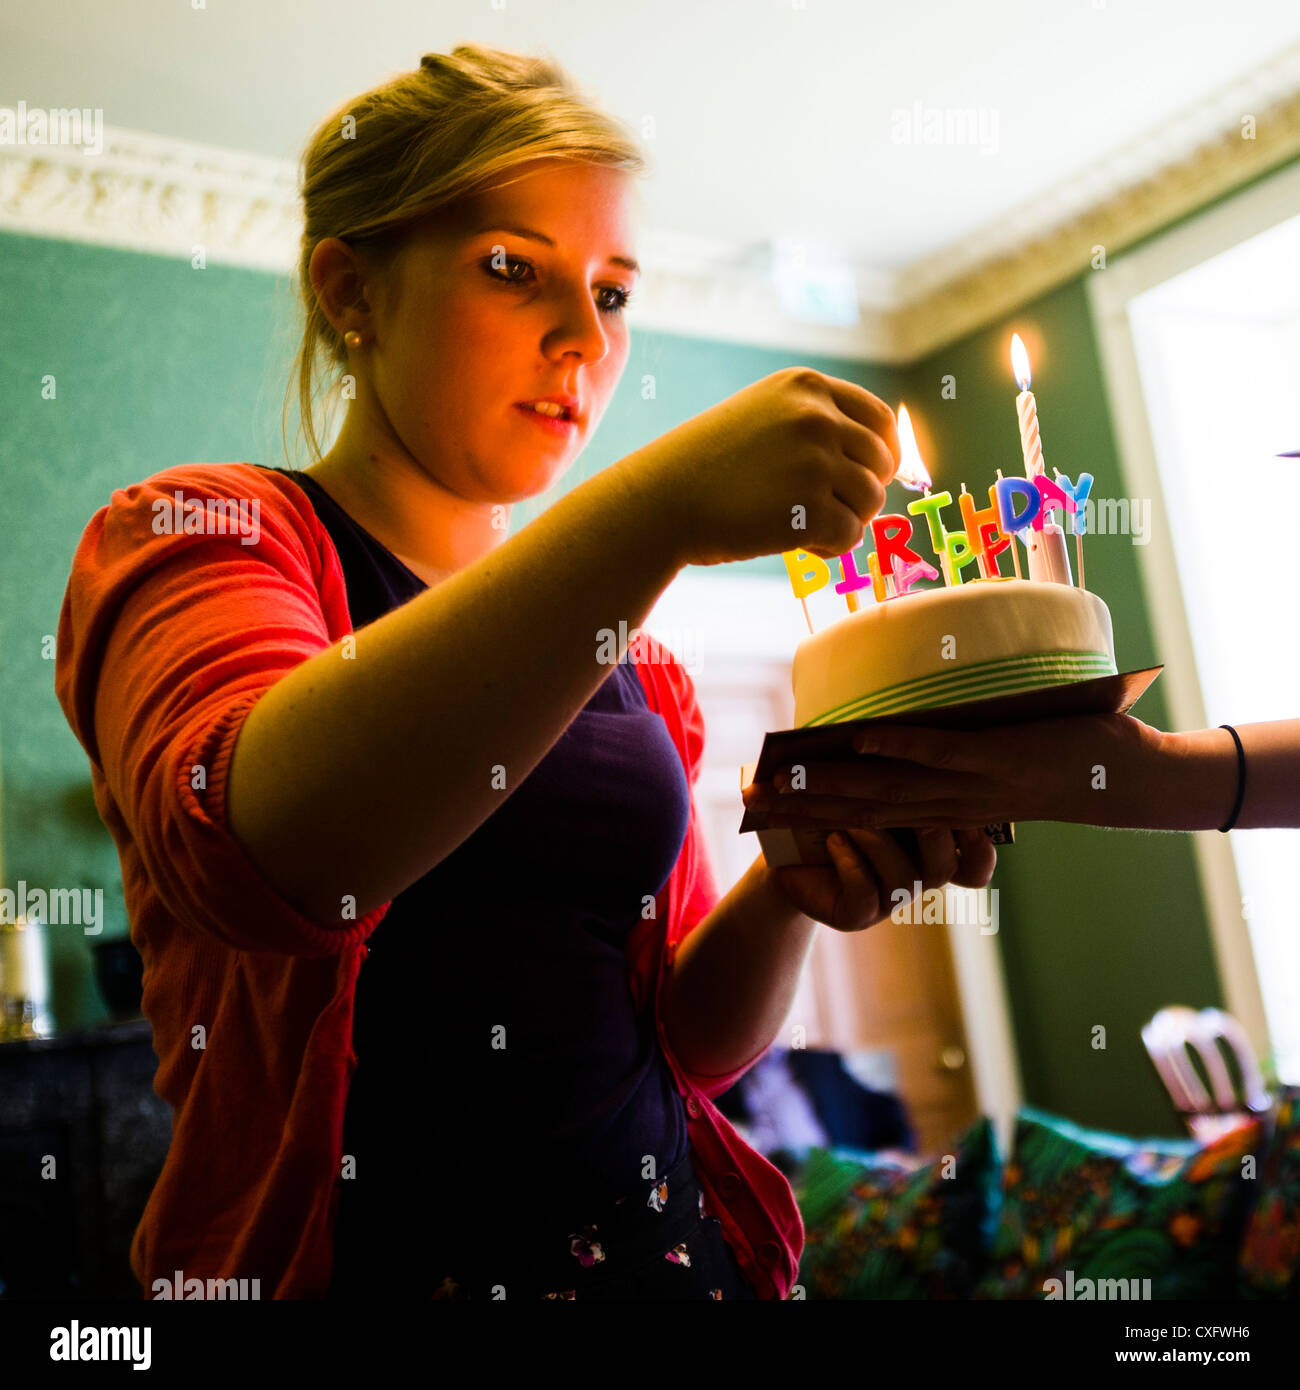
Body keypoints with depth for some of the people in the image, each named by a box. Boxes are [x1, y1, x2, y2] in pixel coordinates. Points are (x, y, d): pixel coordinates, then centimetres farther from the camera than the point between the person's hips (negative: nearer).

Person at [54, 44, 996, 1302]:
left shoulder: (622, 653, 8)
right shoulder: (193, 534, -6)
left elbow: (684, 1039, 7)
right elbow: (253, 846, -27)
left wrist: (786, 893, -12)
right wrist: (659, 505, -31)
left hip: (663, 1244, 5)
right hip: (361, 1256, -4)